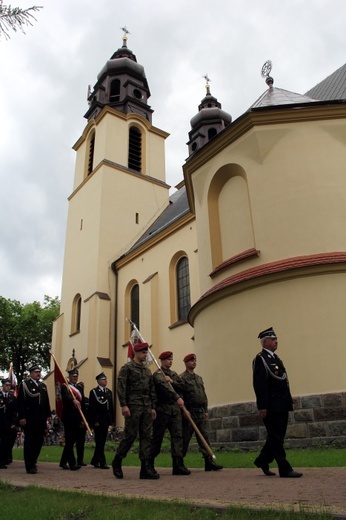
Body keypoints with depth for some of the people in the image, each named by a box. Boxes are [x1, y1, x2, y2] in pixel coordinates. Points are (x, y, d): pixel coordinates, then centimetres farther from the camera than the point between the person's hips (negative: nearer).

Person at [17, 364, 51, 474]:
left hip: (41, 420, 6)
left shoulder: (43, 386, 17)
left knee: (39, 441, 9)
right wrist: (22, 417, -14)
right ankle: (30, 466, 7)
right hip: (29, 419, -6)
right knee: (29, 442, 1)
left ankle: (32, 461, 26)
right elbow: (20, 402, -8)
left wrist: (48, 415, 11)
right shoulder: (24, 384, -2)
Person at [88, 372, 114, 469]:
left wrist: (112, 420, 9)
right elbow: (92, 408, -10)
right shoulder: (94, 392, -5)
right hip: (98, 421, -6)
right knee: (99, 442, -2)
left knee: (101, 442, 12)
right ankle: (102, 463, 2)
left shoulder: (109, 392, 14)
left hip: (106, 421, 6)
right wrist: (94, 421, -15)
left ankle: (95, 461, 24)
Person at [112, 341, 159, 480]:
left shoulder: (147, 371, 18)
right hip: (133, 407, -6)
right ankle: (117, 462, 17)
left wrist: (153, 407, 12)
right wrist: (123, 405, -17)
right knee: (130, 435, -4)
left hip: (146, 408, 6)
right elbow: (121, 387, -10)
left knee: (146, 436, 3)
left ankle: (146, 468, 7)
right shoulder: (127, 368, -2)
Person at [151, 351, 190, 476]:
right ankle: (149, 464, 16)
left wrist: (172, 382, -7)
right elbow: (165, 387, -23)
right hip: (162, 409, -6)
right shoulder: (158, 374, -5)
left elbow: (182, 387, 9)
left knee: (177, 436, -2)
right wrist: (177, 397, -36)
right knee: (157, 437, 1)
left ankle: (178, 465, 0)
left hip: (175, 409, 6)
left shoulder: (174, 374, 19)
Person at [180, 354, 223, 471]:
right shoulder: (182, 378, -7)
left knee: (204, 437, 4)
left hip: (201, 413, 7)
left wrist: (206, 411, 13)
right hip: (189, 413, -7)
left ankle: (209, 462, 7)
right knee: (184, 439, 1)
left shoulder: (199, 378, 18)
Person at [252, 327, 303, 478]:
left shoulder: (275, 358, 17)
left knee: (275, 437, 15)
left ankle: (262, 461, 29)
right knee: (276, 438, -1)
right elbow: (259, 385, -17)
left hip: (282, 406, 9)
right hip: (271, 407, -9)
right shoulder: (260, 359, -11)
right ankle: (285, 469, 6)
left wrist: (289, 400, 16)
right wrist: (262, 406, -21)